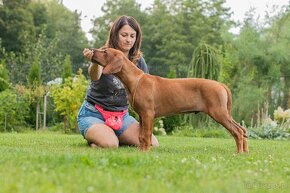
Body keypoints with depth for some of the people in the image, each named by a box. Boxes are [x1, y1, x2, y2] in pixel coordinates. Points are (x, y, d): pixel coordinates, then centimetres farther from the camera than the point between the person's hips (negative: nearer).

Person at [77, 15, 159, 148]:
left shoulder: (138, 61, 1)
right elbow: (94, 77, -36)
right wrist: (95, 62, -60)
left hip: (122, 116, 5)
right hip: (93, 114, -5)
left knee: (152, 144, -14)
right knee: (110, 144, -33)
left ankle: (117, 139, 10)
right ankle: (92, 138, 2)